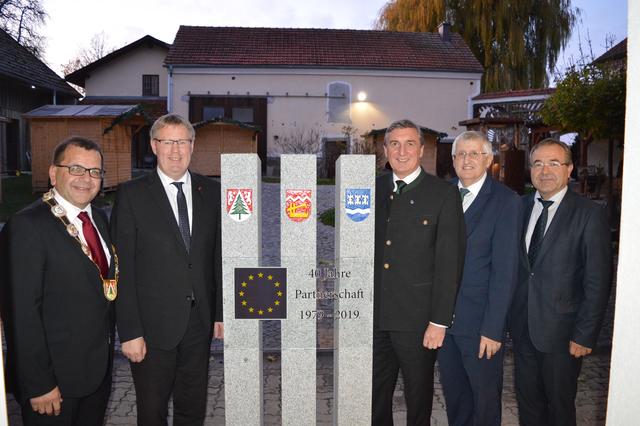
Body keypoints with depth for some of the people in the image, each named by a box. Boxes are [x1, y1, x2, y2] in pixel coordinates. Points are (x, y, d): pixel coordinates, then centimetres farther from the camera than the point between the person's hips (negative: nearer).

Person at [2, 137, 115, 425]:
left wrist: (108, 350, 9)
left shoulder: (100, 218, 7)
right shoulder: (26, 226, -17)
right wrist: (38, 385, -18)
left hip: (100, 369, 7)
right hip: (55, 379, -7)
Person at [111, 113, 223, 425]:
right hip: (153, 326, -3)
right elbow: (122, 269, -9)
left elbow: (219, 256, 6)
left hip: (200, 322, 3)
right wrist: (129, 332, -11)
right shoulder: (131, 195, -7)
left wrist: (222, 312, 4)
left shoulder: (211, 192, 3)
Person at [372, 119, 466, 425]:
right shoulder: (373, 190, 7)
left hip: (417, 319, -3)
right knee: (374, 395, 15)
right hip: (374, 316, 4)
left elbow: (449, 261, -9)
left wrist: (440, 321, -12)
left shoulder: (444, 194, -6)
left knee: (418, 397, 14)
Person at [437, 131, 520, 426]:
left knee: (485, 396, 13)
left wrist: (493, 328, -16)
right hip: (443, 315, 4)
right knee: (452, 391, 20)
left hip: (480, 319, -4)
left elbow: (505, 269, -13)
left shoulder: (506, 201, -10)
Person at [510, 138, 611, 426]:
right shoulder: (520, 207, 5)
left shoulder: (589, 214, -10)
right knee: (527, 401, 17)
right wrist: (508, 315, 3)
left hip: (561, 331, -4)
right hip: (522, 327, 4)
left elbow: (598, 282, -10)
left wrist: (585, 335, -12)